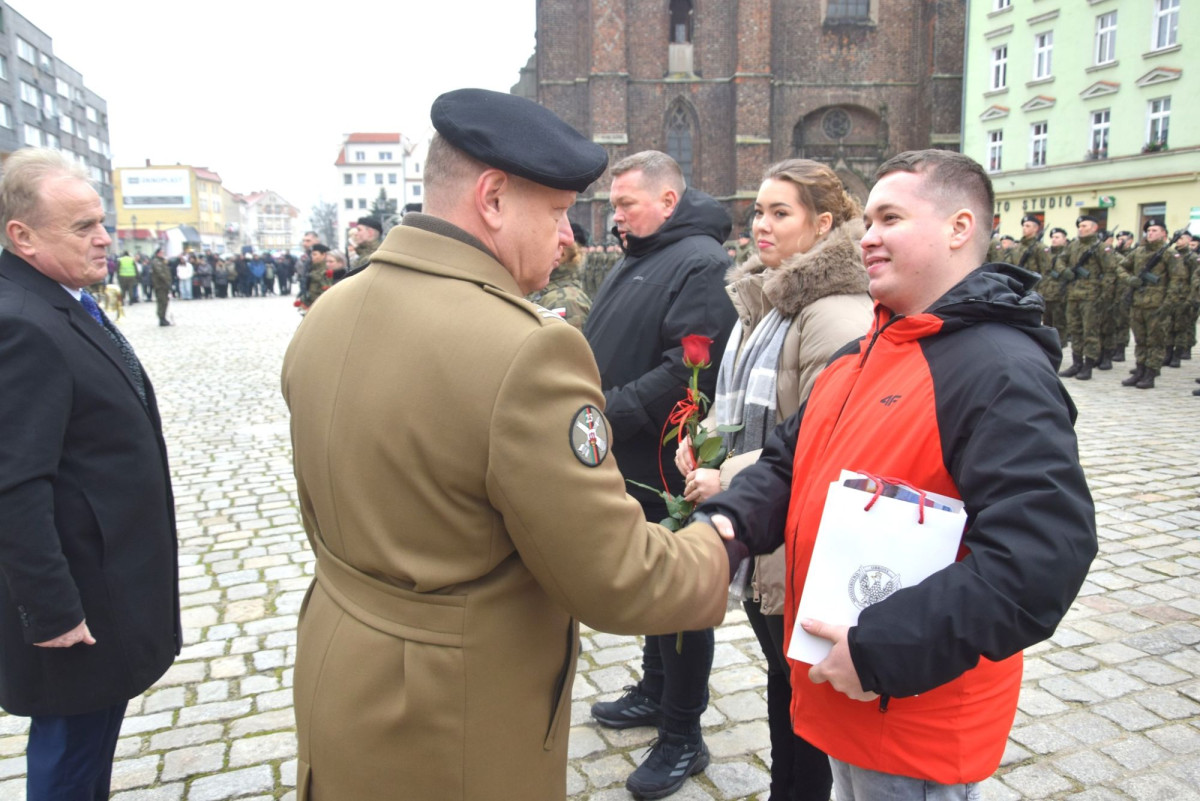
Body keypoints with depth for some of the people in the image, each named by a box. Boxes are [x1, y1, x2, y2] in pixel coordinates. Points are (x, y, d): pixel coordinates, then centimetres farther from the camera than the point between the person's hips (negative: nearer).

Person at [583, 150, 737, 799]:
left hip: (666, 466, -9)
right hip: (629, 460, 9)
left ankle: (682, 736, 21)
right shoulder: (635, 261, 15)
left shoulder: (701, 263, -16)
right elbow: (606, 349, 22)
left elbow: (689, 370, -26)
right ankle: (656, 690, 41)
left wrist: (611, 415, -23)